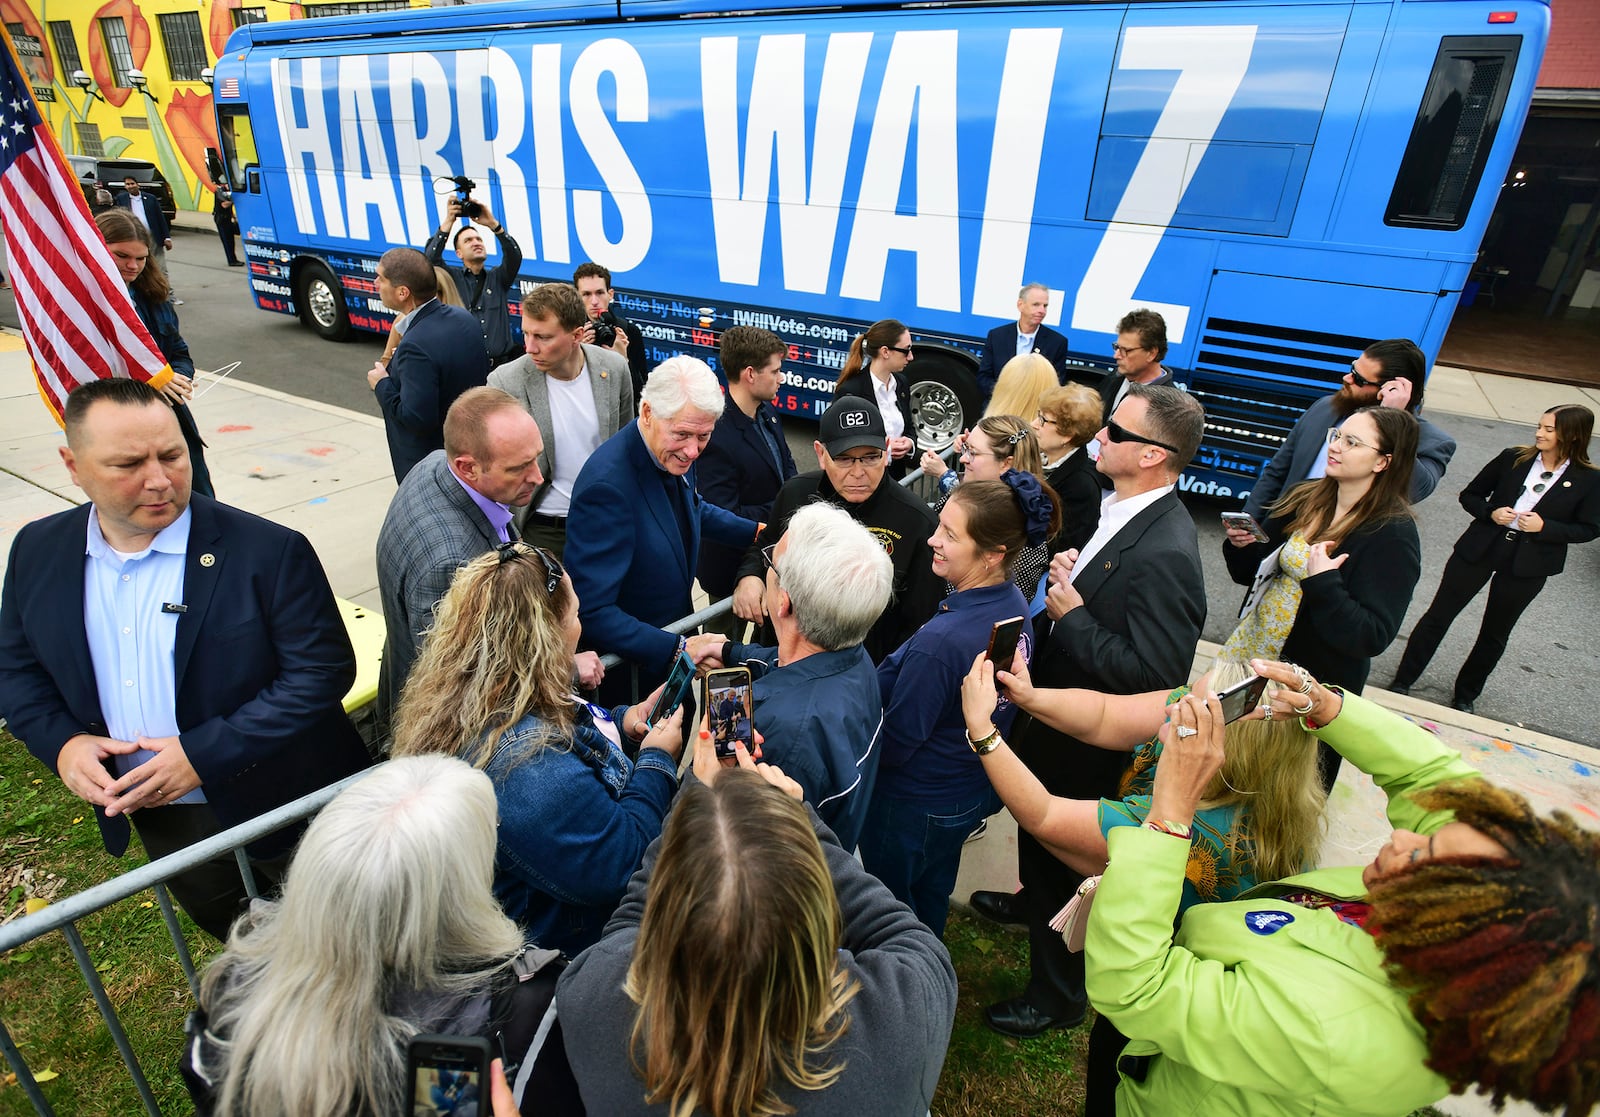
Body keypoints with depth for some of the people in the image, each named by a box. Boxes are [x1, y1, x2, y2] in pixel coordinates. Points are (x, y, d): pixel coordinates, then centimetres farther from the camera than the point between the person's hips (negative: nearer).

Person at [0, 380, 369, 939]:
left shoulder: (269, 551, -22)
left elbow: (324, 669, -22)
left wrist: (206, 753, -25)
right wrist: (61, 741, -12)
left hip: (283, 807, -5)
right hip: (157, 820, 5)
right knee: (222, 925, 30)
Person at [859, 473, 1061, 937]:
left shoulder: (941, 642, -37)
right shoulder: (1014, 605, -10)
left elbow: (893, 745, -27)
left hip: (915, 807, -8)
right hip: (973, 790, 8)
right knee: (932, 898, 31)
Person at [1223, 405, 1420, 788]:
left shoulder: (1393, 536, -16)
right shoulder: (1304, 499, 1)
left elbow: (1372, 637, -22)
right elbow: (1254, 574, 9)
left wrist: (1324, 582, -29)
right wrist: (1242, 545, -10)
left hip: (1313, 683, -6)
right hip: (1251, 649, 6)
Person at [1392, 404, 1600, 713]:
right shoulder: (1512, 459, -3)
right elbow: (1469, 495, 5)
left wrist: (1545, 527, -16)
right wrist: (1490, 513, -14)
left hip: (1528, 565, 0)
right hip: (1479, 549, 0)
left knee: (1495, 633, 14)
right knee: (1438, 615, 2)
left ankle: (1465, 696, 31)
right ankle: (1402, 682, 13)